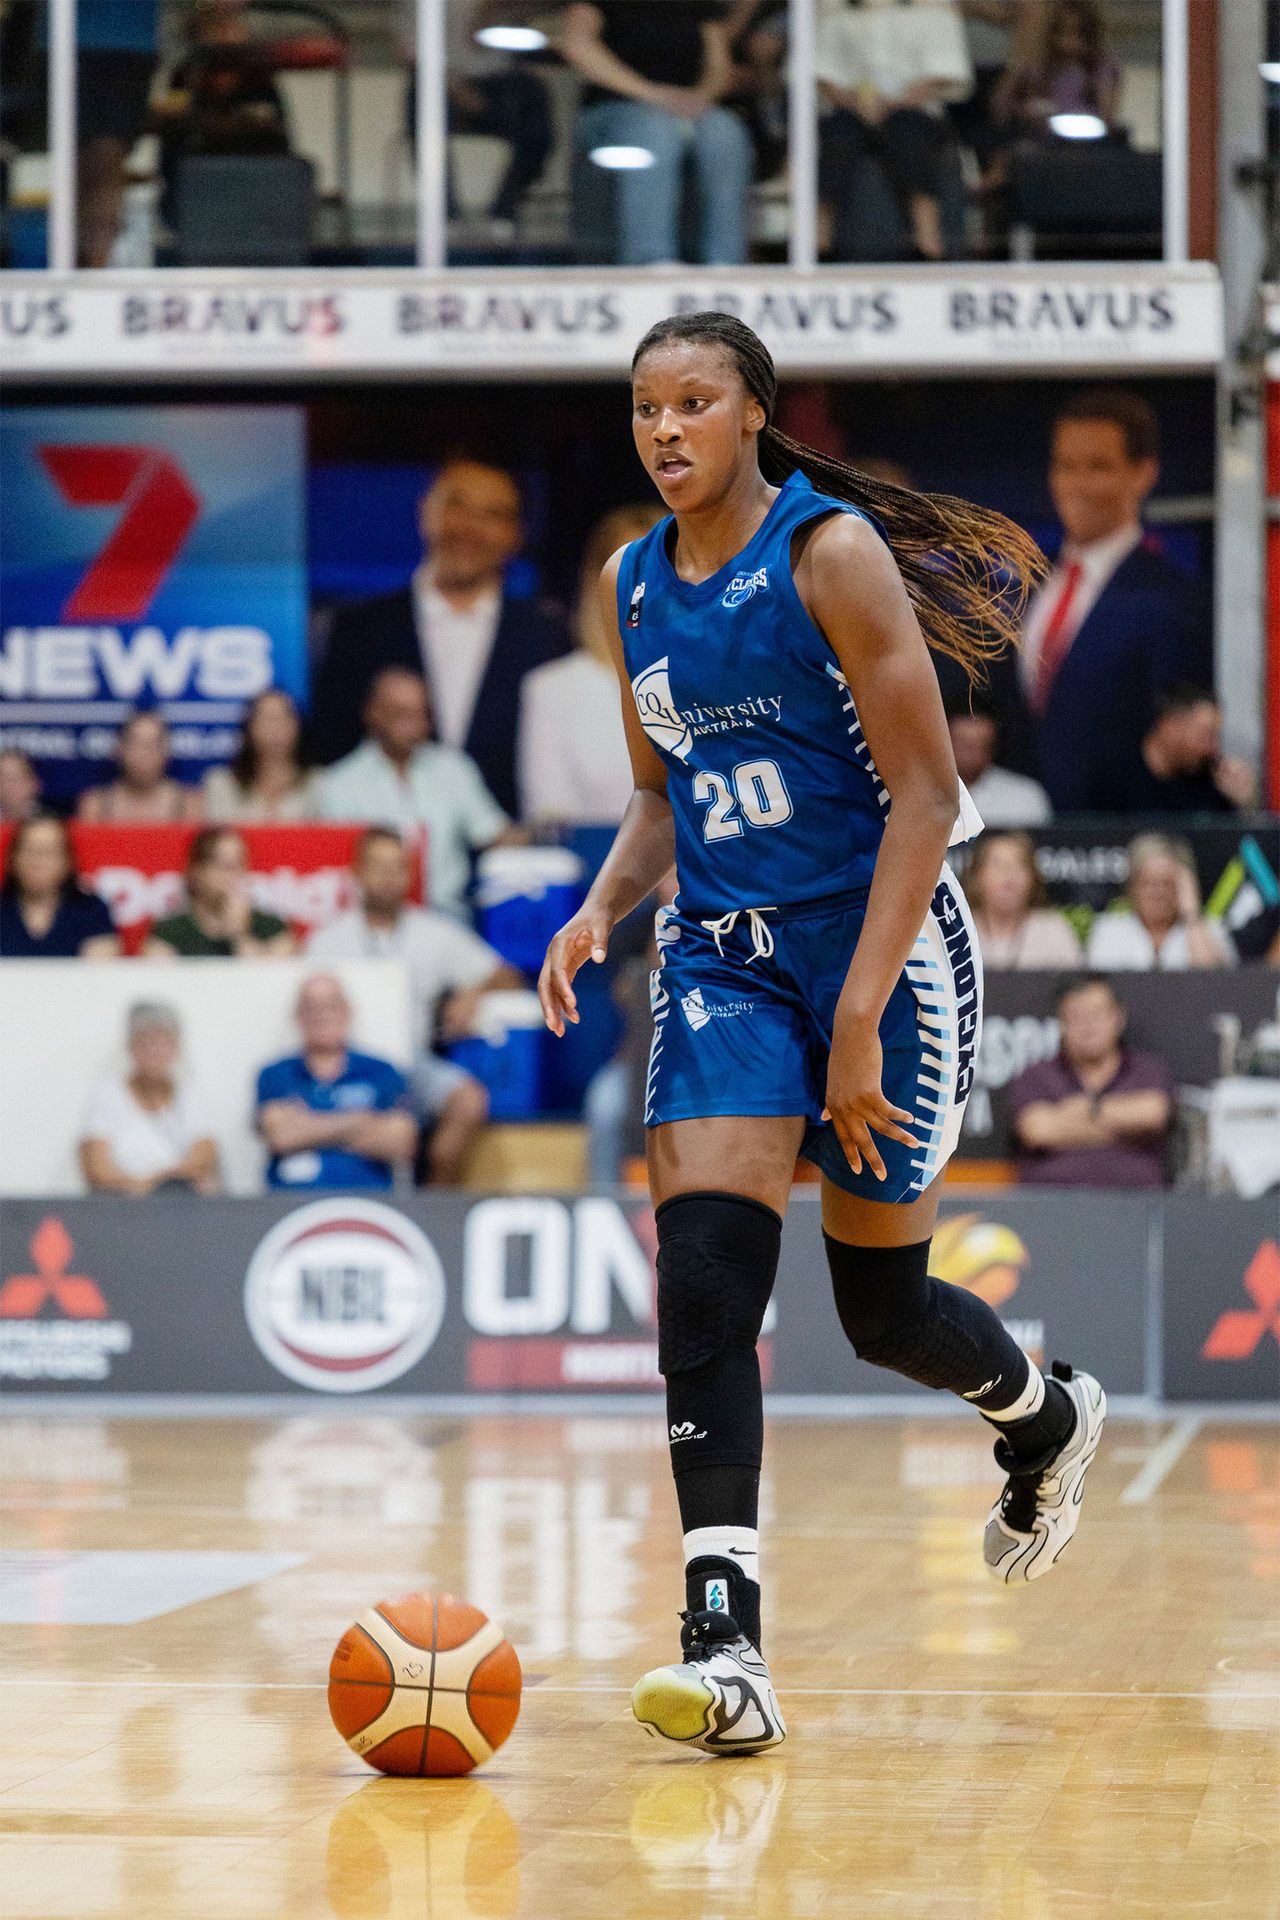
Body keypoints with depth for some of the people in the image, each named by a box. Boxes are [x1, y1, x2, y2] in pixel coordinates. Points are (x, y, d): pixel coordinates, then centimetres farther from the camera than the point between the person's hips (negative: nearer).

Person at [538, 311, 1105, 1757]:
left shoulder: (831, 552, -13)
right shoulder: (633, 587, 7)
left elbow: (926, 794, -15)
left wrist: (859, 1014, -21)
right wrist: (602, 908, -2)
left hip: (881, 938, -5)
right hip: (723, 950, 5)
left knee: (883, 1309, 7)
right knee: (703, 1279, -15)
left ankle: (1047, 1420, 42)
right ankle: (724, 1647, -19)